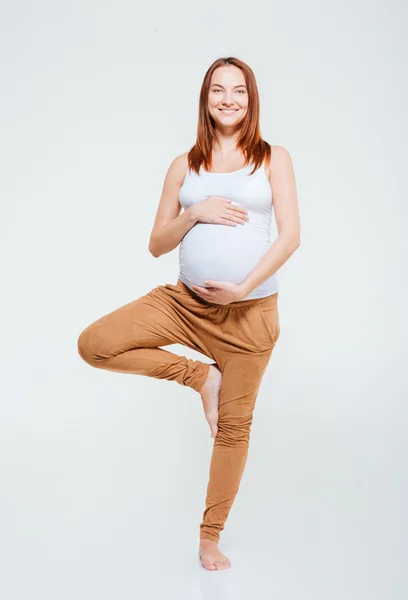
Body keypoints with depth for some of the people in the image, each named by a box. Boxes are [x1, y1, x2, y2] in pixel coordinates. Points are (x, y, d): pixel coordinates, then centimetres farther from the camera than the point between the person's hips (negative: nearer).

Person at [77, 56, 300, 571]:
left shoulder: (273, 158, 3)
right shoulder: (185, 166, 8)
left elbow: (290, 235, -6)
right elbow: (157, 244, 6)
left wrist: (243, 288, -17)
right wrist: (195, 212, -12)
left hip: (249, 310, -2)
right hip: (186, 301, 2)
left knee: (234, 427, 6)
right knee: (94, 344, -16)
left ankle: (211, 535, 27)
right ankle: (202, 377, 1)